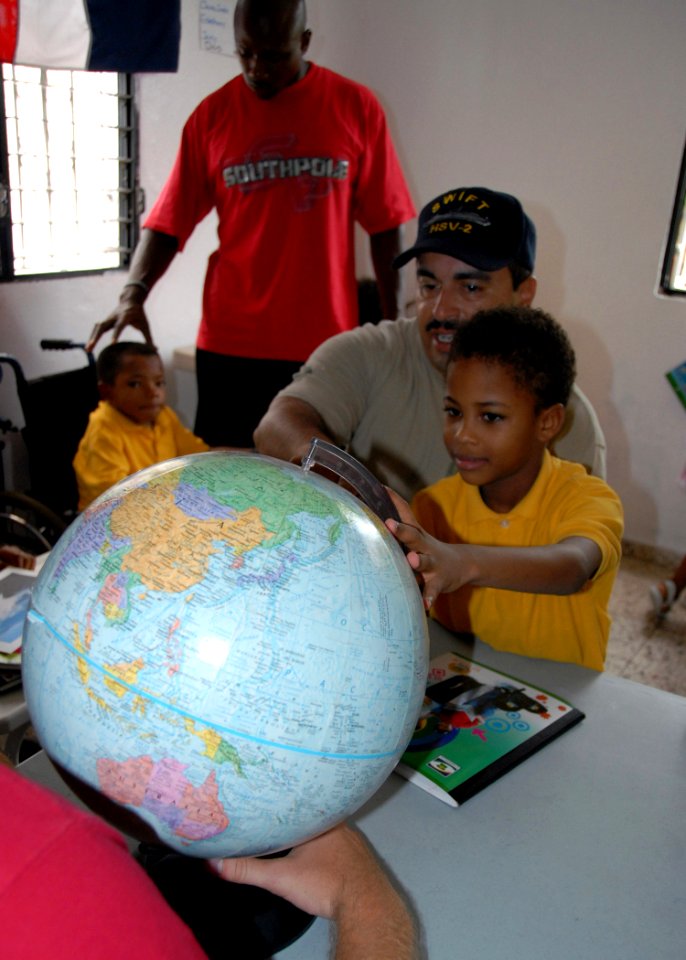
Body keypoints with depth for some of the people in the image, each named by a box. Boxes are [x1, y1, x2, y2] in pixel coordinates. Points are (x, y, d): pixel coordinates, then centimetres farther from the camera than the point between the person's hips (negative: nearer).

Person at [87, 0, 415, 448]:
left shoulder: (355, 107, 3)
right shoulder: (212, 116, 5)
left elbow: (385, 225, 4)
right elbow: (169, 222, 3)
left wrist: (393, 321, 1)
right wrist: (133, 293, -13)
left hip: (326, 342, 0)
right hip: (229, 342, 1)